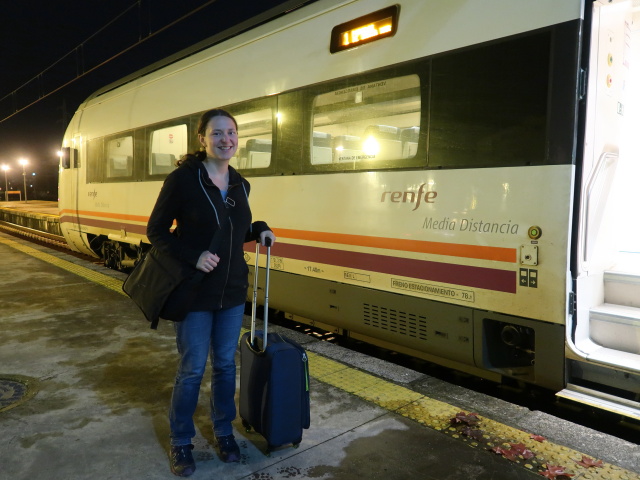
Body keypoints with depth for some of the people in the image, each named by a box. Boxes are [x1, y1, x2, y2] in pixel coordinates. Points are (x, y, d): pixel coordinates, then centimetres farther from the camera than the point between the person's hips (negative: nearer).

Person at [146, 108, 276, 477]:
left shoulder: (240, 184, 5)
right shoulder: (182, 179, -13)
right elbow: (156, 231, -9)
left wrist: (258, 230, -3)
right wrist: (193, 256, -23)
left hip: (232, 292, 5)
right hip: (194, 293, -5)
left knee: (226, 364, 15)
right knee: (193, 368, 7)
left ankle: (224, 432, 35)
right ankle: (181, 442, 29)